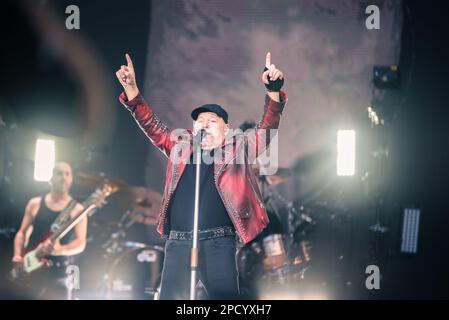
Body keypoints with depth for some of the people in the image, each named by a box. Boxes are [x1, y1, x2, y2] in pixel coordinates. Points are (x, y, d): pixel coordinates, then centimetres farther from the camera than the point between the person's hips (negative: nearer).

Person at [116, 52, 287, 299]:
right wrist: (131, 89, 5)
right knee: (171, 298, -1)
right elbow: (152, 126, 17)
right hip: (178, 242, 3)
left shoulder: (237, 148, 10)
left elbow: (265, 130, -1)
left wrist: (273, 91, -17)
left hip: (218, 242, -3)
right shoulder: (181, 145, 18)